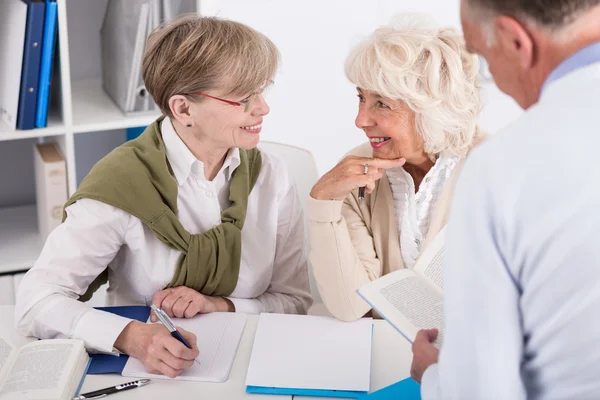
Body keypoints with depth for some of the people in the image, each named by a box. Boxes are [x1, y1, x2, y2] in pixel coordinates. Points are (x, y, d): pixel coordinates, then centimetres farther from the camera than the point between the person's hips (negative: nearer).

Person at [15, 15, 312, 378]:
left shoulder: (271, 176, -2)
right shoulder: (124, 183, -14)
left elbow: (295, 301, 3)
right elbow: (36, 301, -18)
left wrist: (221, 305, -15)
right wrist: (131, 336, -34)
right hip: (142, 373, -2)